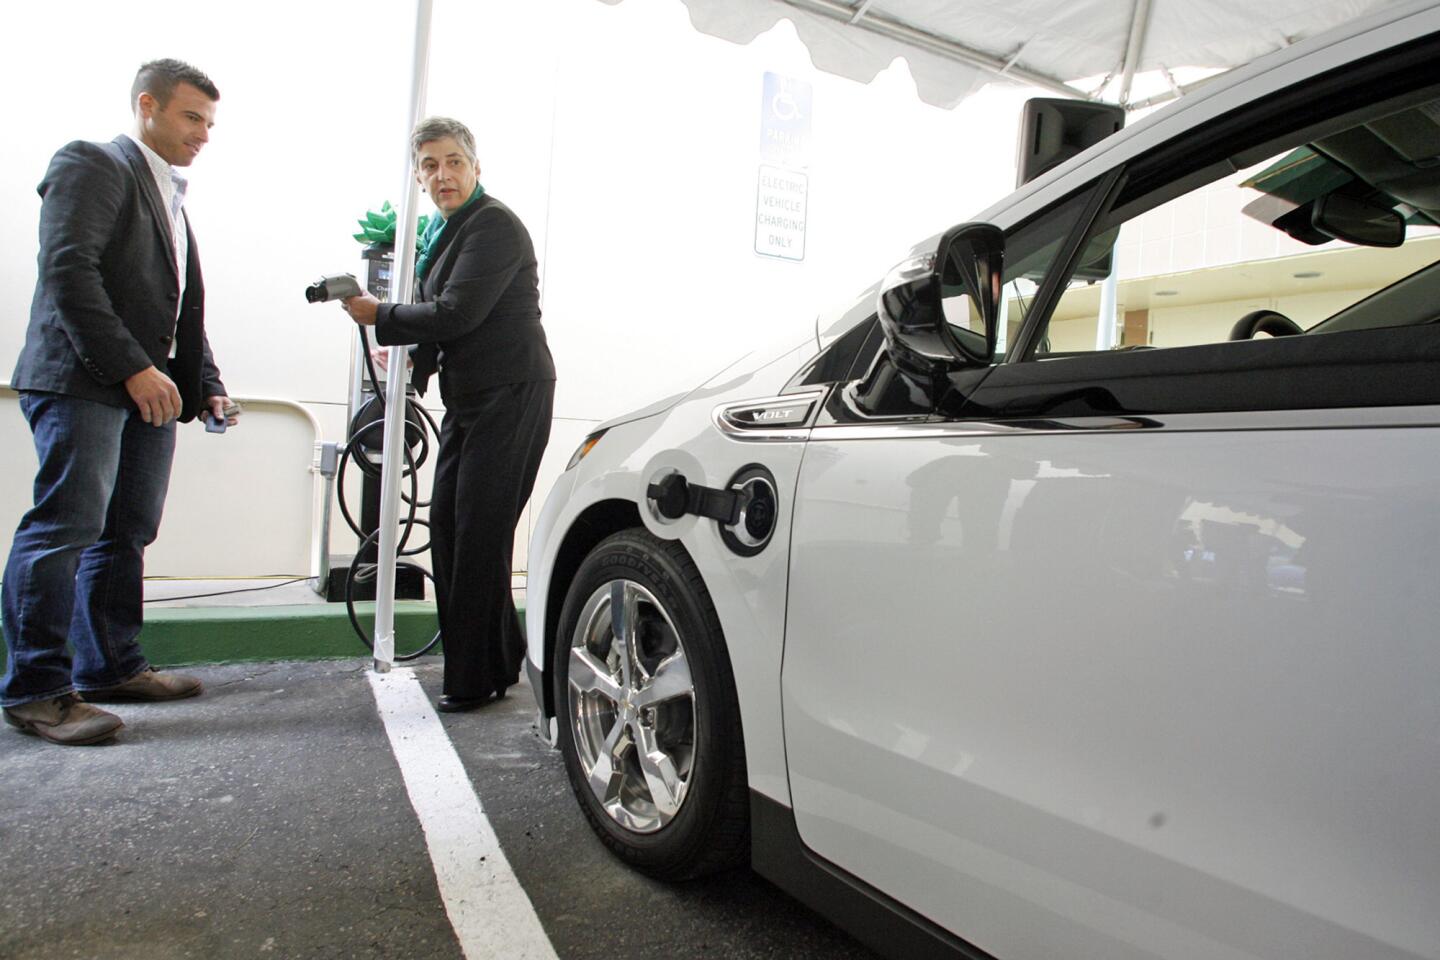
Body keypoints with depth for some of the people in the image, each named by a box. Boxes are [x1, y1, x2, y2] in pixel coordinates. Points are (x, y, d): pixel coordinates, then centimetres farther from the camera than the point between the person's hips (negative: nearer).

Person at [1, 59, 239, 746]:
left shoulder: (170, 199, 24)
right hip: (82, 380, -8)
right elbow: (67, 271, -15)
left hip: (147, 388, 8)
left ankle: (109, 667, 18)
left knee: (127, 534, 9)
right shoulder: (90, 164, -1)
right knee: (66, 527, -9)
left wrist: (206, 386, 10)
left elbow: (185, 309, 23)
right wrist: (133, 367, -19)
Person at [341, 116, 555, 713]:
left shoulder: (494, 225, -11)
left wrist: (379, 317, -7)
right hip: (466, 400, 10)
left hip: (510, 396, -10)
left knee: (479, 535, -7)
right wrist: (415, 357, 5)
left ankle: (475, 678, 5)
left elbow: (457, 312, -19)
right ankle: (499, 662, 23)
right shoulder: (440, 232, 19)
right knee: (447, 527, 11)